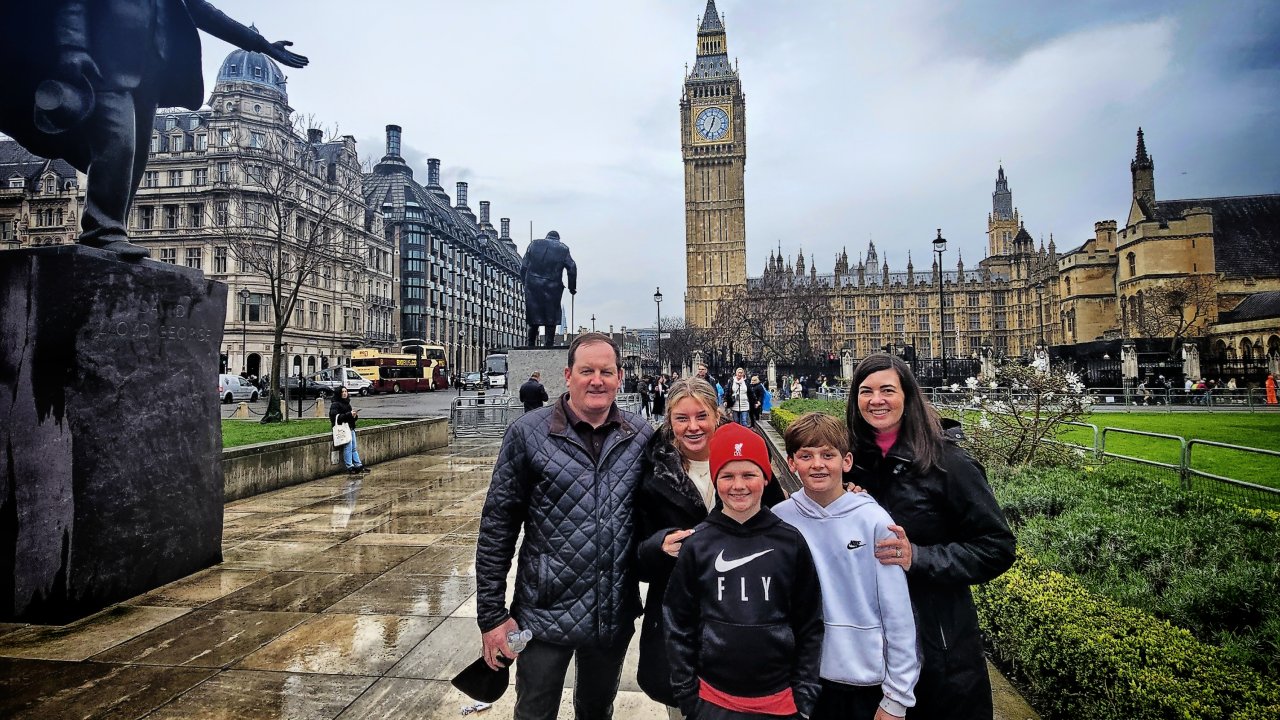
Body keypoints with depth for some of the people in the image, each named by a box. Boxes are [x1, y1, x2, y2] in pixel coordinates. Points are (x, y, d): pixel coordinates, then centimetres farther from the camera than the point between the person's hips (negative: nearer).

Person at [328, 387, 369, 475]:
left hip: (350, 428, 8)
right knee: (348, 447, -13)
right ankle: (350, 467, -9)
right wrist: (349, 414, -23)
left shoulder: (347, 403, 20)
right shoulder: (335, 404, -5)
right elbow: (337, 417, -18)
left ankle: (358, 465, 9)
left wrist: (355, 415, 3)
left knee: (354, 448, 7)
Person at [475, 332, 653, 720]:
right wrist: (492, 614, -8)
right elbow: (497, 526, -8)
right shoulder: (528, 433, -11)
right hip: (544, 616, -2)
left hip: (616, 617, 3)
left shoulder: (642, 436, -3)